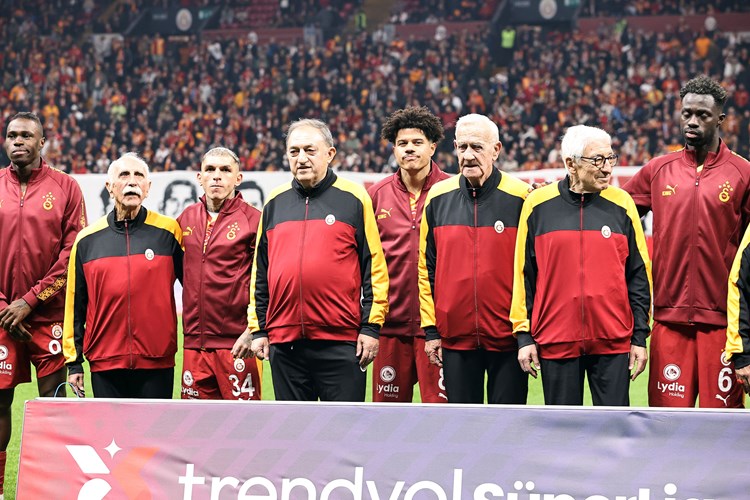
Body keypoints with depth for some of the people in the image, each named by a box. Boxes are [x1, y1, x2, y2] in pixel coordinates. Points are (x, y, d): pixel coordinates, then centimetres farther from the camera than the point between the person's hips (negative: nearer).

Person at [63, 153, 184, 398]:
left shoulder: (168, 231, 2)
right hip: (105, 365, 1)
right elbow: (75, 305, 11)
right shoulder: (88, 239, 7)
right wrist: (73, 362, 8)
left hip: (157, 364, -1)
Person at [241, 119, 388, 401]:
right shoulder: (275, 202, 12)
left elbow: (375, 267, 0)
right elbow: (260, 271, 16)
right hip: (284, 341, 4)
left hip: (341, 340, -4)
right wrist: (258, 328, 11)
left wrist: (371, 326, -6)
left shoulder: (353, 198, 2)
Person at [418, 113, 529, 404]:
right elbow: (426, 267, 10)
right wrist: (431, 328, 6)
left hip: (507, 338, -3)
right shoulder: (439, 198, 5)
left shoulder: (520, 197, -4)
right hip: (455, 336, 3)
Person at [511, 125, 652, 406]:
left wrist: (640, 336, 2)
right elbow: (523, 275, 5)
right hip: (555, 341, 0)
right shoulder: (538, 205, 1)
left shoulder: (621, 204, 3)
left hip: (613, 341, 0)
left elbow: (639, 275, 6)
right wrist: (524, 335, 1)